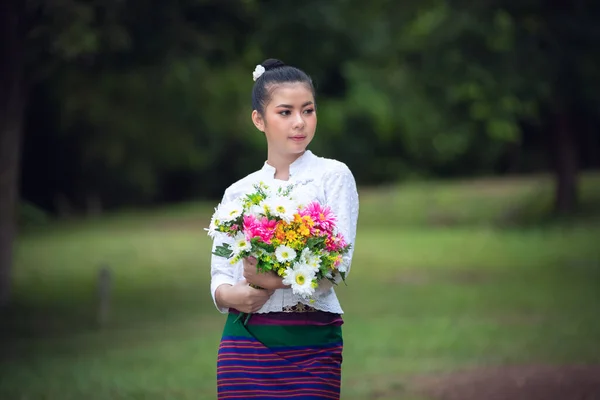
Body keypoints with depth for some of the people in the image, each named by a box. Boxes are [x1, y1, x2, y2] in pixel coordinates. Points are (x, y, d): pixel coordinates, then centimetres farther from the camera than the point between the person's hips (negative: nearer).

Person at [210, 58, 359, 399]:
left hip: (311, 343, -3)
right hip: (245, 341, 3)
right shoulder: (238, 193, 13)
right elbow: (219, 280, 9)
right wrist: (235, 295, -15)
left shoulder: (333, 176, 3)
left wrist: (273, 279, -22)